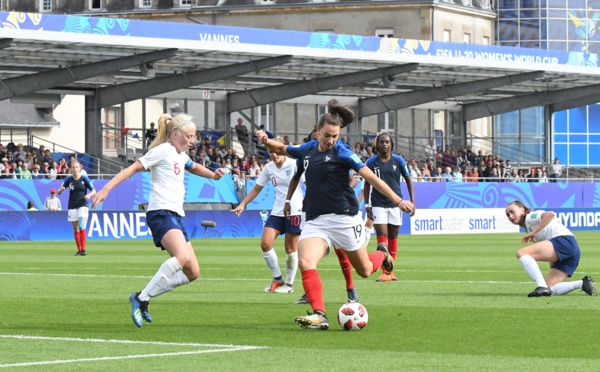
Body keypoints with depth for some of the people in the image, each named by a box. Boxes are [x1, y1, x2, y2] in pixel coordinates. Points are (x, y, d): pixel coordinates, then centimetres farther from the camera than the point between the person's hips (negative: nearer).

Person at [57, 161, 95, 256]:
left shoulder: (84, 178, -1)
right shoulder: (69, 179, 2)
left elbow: (94, 190, 4)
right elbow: (59, 192, 3)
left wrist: (89, 194, -17)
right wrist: (61, 190, -21)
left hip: (82, 205, -2)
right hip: (72, 207, 2)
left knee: (81, 226, -17)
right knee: (75, 228, 4)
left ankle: (83, 249, -15)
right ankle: (79, 249, 12)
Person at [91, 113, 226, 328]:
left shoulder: (181, 156, 21)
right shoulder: (163, 151, -4)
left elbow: (194, 167, 44)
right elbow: (133, 168, -11)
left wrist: (212, 175, 24)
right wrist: (106, 189, -20)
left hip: (176, 217, 10)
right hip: (161, 213, -10)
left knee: (192, 273, 3)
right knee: (182, 257, -32)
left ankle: (143, 298, 7)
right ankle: (142, 298, -25)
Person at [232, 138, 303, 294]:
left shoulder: (294, 164, -10)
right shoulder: (269, 168, 4)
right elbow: (257, 189, 13)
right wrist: (243, 204, 7)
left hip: (294, 211, -5)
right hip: (277, 211, 5)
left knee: (290, 249, 0)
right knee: (265, 243, -9)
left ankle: (289, 284, 15)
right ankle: (277, 279, 6)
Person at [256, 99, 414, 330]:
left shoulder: (341, 152, -8)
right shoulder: (308, 149, 7)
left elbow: (369, 176, -13)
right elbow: (281, 150, 25)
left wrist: (397, 200, -19)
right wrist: (266, 141, 3)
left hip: (344, 218, -4)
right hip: (315, 221, 4)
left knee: (364, 270, 9)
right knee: (305, 262, -23)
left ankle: (382, 255, 44)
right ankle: (319, 315, -25)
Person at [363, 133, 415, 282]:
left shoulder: (398, 161, 1)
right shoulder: (371, 162, -1)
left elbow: (408, 180, 9)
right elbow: (367, 184, 7)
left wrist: (412, 202, 3)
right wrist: (367, 205, 1)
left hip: (395, 203, 1)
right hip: (378, 204, -1)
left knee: (393, 237, 7)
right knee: (382, 235, -12)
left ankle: (391, 271, 18)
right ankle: (385, 272, -13)